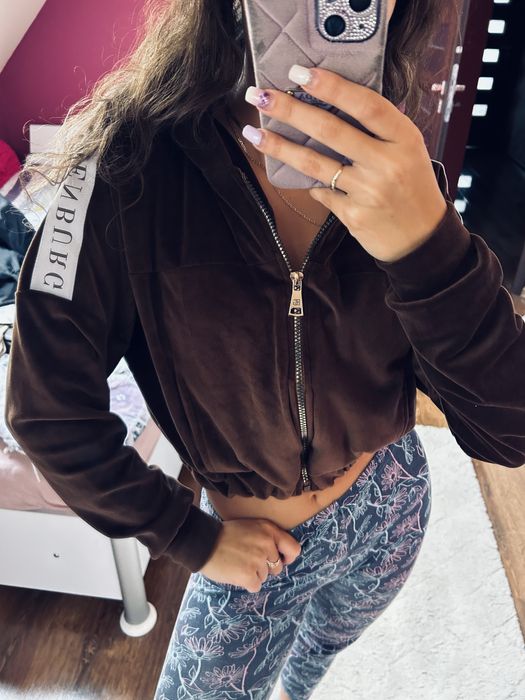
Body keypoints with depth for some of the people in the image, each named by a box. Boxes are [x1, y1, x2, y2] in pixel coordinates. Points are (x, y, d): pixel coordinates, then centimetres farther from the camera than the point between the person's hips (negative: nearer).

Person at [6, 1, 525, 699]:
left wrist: (428, 242, -39)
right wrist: (193, 539, -11)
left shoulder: (398, 168, -17)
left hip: (394, 505, 5)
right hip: (259, 551, -4)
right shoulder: (135, 163, -26)